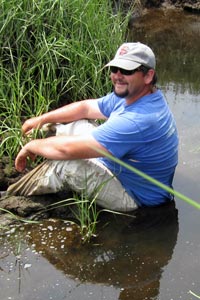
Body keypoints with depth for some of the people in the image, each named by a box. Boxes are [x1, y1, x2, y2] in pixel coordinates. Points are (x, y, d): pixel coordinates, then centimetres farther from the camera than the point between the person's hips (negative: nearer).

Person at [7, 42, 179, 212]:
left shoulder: (138, 121, -36)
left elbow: (66, 148, -35)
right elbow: (86, 107, 11)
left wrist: (31, 146, -18)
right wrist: (41, 120, 8)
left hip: (135, 197, -10)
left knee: (62, 165, -23)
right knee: (75, 125, 7)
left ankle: (12, 197, 2)